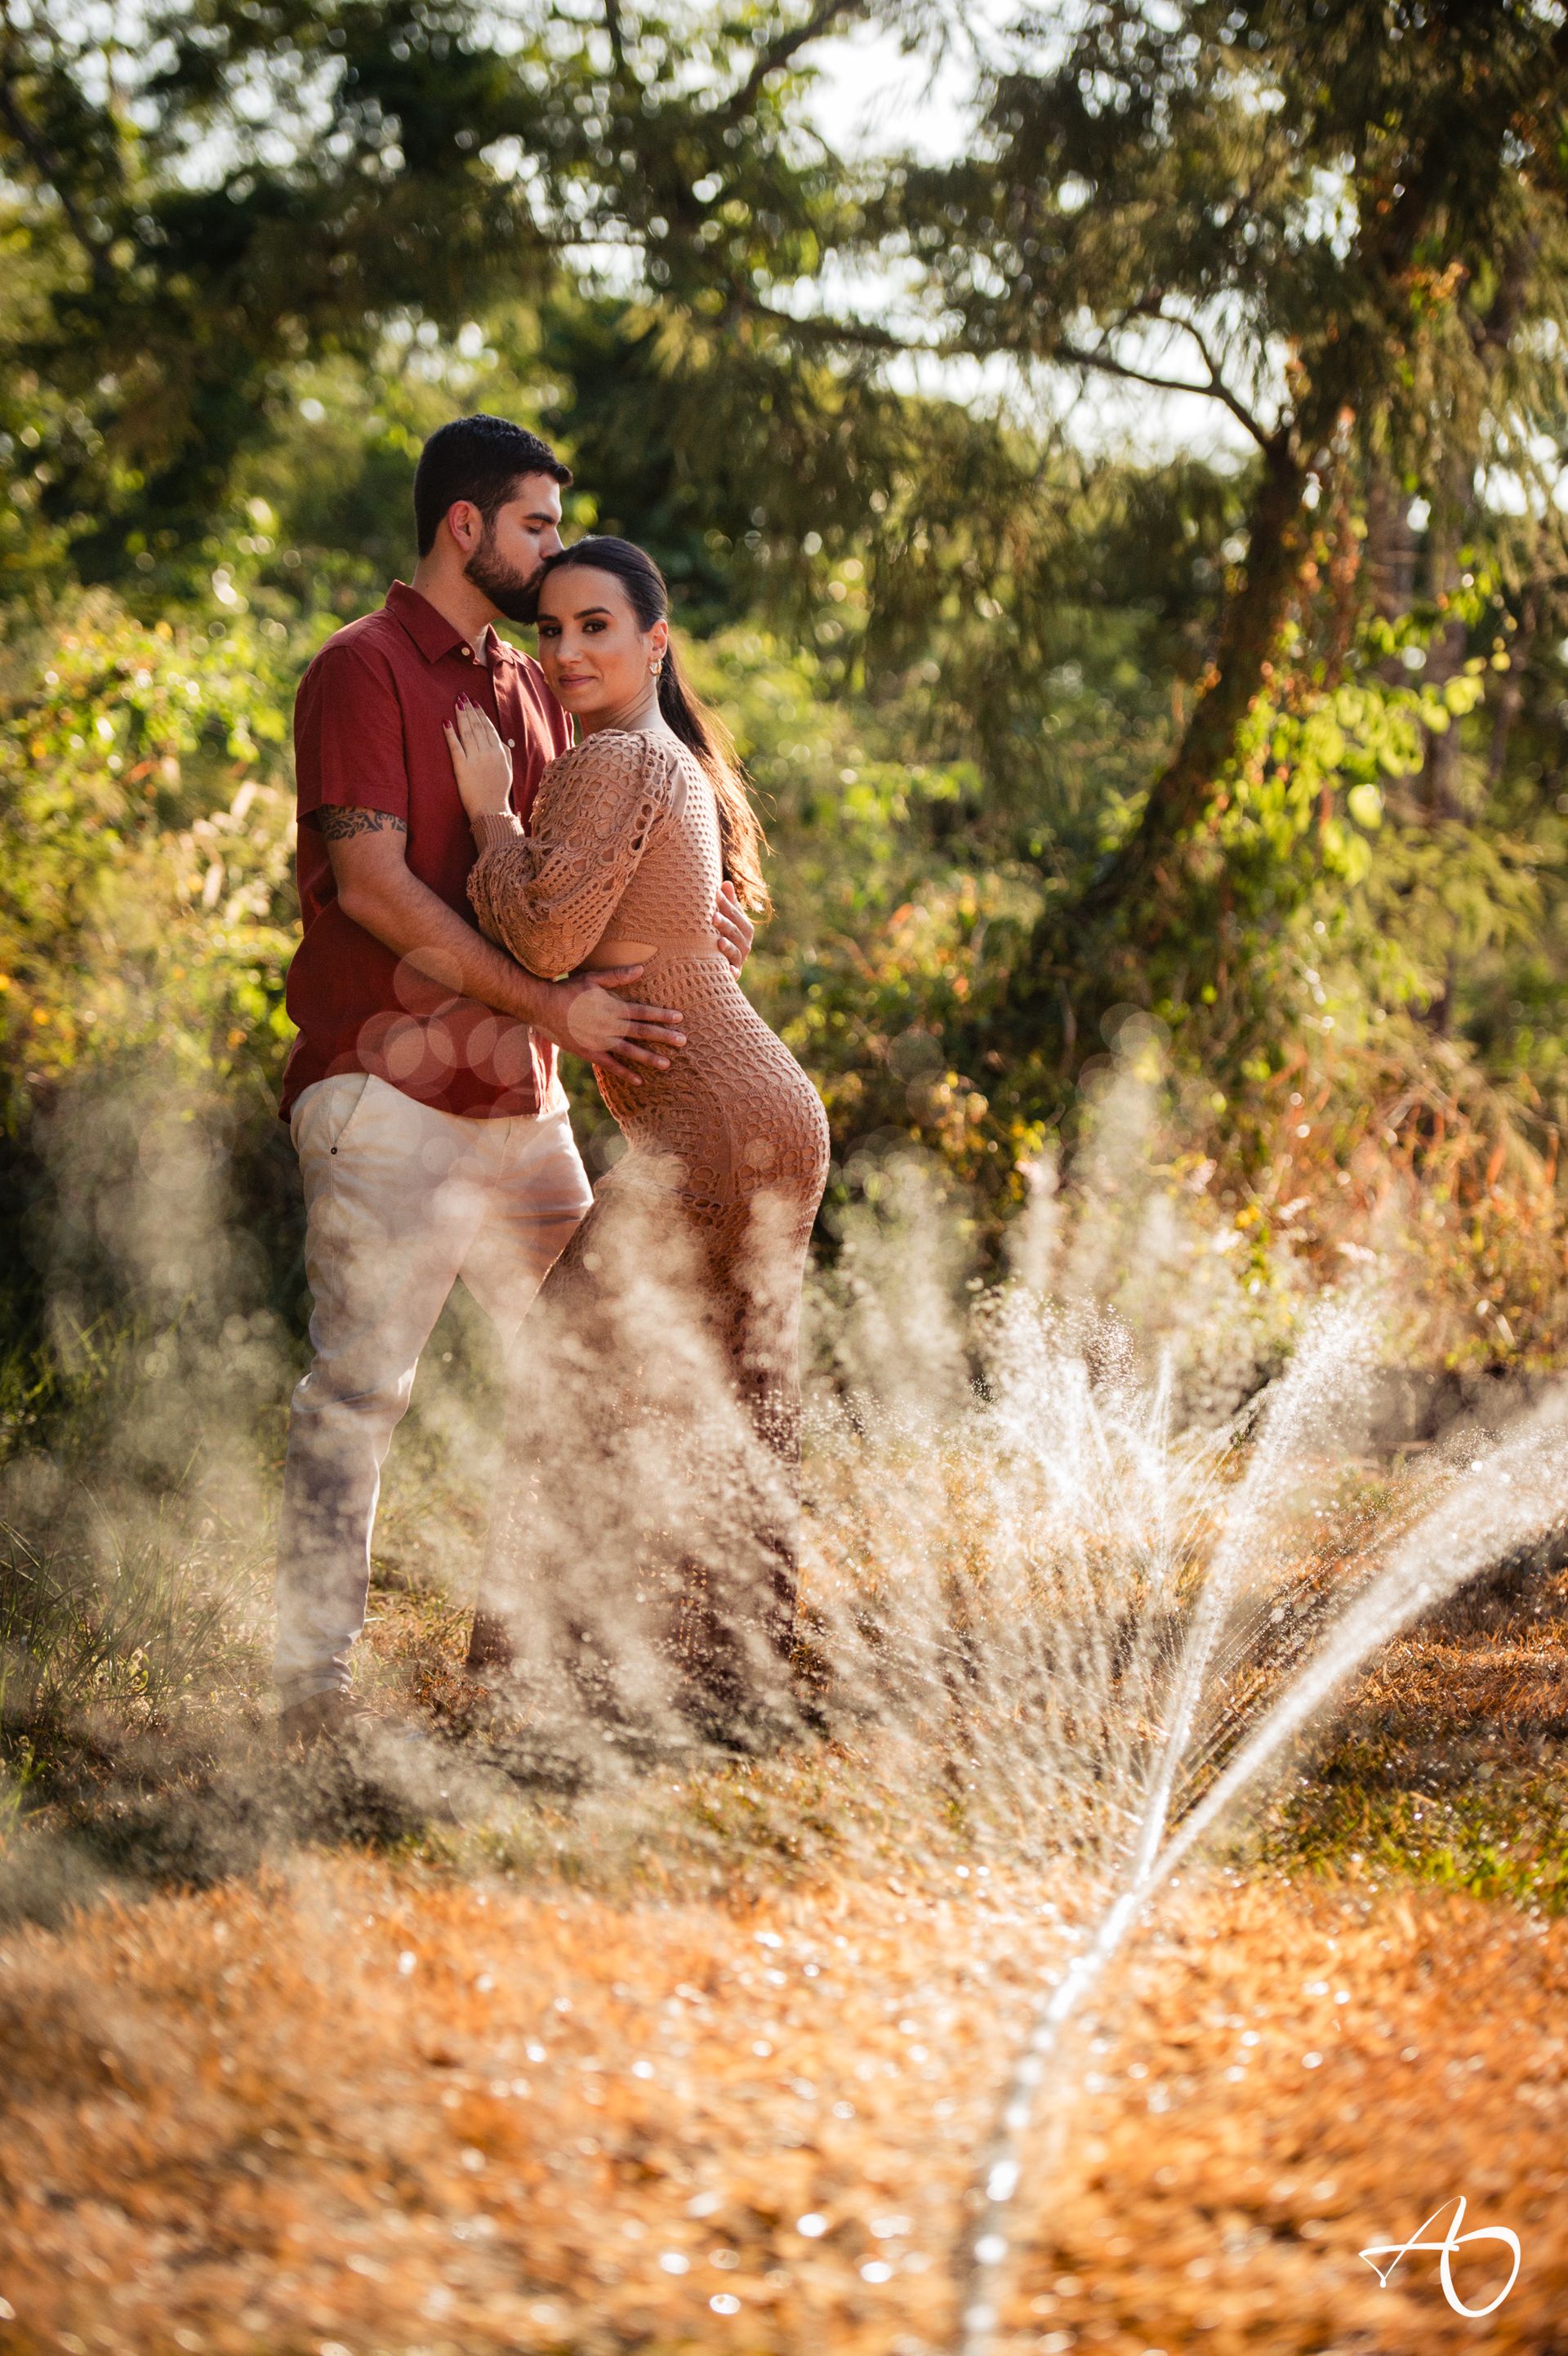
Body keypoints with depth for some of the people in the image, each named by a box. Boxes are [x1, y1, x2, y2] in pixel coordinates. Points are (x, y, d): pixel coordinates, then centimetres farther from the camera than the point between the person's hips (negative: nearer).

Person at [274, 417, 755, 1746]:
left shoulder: (532, 688, 18)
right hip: (388, 1088, -8)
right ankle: (315, 1682, -4)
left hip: (519, 1096, 8)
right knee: (360, 1384, -8)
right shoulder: (365, 670, -7)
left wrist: (689, 910, -1)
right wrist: (553, 1005, -19)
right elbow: (373, 886, -16)